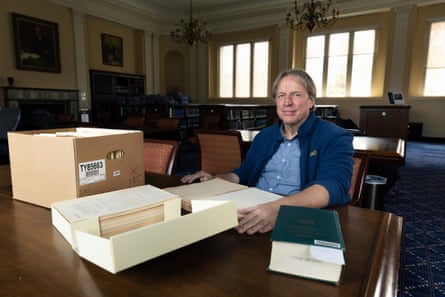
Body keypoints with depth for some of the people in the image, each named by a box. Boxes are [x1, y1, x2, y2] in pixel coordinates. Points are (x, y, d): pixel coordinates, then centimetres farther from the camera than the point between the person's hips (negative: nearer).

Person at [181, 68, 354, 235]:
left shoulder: (335, 138, -6)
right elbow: (244, 174, 24)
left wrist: (279, 207, -39)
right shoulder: (264, 136, 15)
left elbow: (333, 187, -23)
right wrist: (214, 180, 5)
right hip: (253, 213, 5)